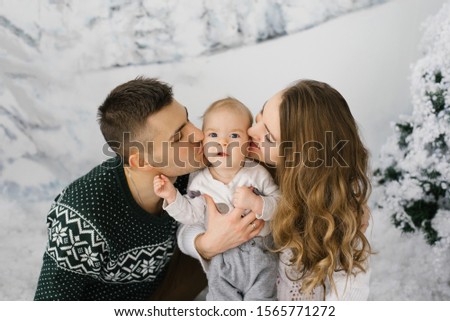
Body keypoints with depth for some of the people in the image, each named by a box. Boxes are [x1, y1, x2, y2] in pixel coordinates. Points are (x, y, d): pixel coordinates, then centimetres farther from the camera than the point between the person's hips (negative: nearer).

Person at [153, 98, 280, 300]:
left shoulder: (257, 173, -11)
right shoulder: (200, 181, -6)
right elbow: (192, 215, -2)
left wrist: (255, 203, -27)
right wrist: (172, 196, -13)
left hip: (260, 257, -1)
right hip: (221, 262, 2)